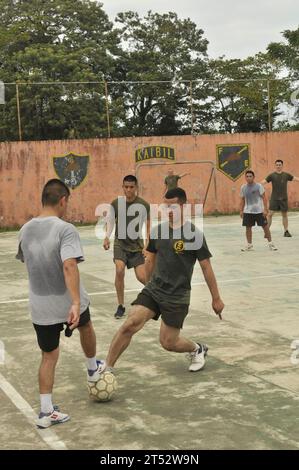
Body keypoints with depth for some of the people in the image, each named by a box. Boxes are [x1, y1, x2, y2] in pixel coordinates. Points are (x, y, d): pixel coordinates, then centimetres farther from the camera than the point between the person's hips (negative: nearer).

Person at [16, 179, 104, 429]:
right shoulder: (65, 229, -19)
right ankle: (93, 369, 49)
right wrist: (76, 303, -37)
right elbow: (69, 266, -32)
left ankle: (47, 411, 13)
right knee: (85, 325, 29)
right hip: (68, 303, -4)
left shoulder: (25, 230, 1)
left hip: (40, 307, 4)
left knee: (49, 356, 14)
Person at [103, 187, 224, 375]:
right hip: (154, 289, 4)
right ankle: (107, 368, -5)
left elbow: (206, 268, -6)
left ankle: (198, 349, 33)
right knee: (130, 324, -15)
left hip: (178, 296, -4)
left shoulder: (194, 234, -11)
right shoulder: (157, 231, 3)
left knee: (168, 342, 2)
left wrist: (216, 298, -2)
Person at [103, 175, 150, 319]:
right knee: (119, 270, -21)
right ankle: (121, 306, -5)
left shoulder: (144, 205, -9)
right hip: (120, 243, 1)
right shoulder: (115, 203, -5)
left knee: (141, 277, -5)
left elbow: (149, 227, -1)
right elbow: (111, 222, 5)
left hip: (137, 244, -1)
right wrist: (107, 237, -11)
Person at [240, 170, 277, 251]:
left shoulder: (259, 186, -6)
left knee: (265, 226, 1)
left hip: (259, 211, -3)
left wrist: (265, 209, -12)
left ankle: (270, 243, 12)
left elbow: (264, 198, -6)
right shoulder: (243, 187, 6)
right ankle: (249, 245, 16)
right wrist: (241, 210, 9)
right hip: (247, 211, 3)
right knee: (248, 228, 5)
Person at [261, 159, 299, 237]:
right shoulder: (272, 175, -1)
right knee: (270, 214, -6)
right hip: (274, 198, -2)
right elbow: (263, 182, -7)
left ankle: (286, 231, 17)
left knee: (284, 215, 8)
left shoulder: (286, 175, 5)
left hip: (284, 198, 2)